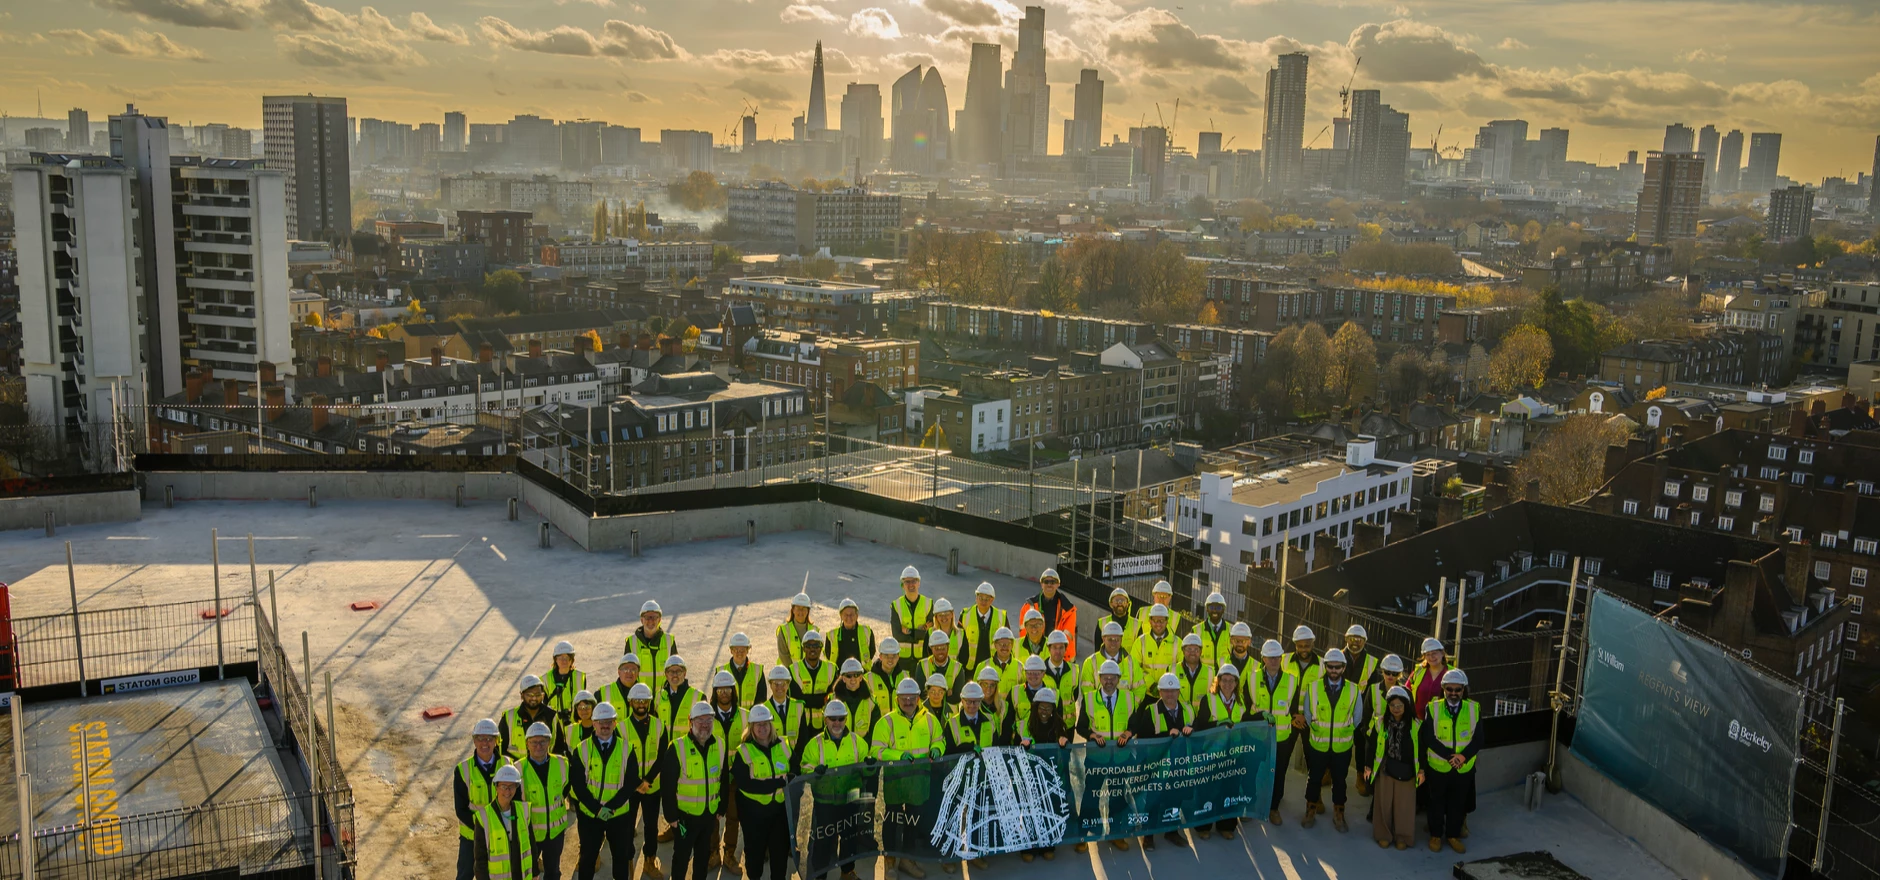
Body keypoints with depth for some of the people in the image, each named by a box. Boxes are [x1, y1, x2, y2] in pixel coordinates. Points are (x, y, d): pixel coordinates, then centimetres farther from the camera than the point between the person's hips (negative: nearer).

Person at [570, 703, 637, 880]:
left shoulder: (627, 748, -4)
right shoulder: (581, 750, -5)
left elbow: (631, 782, -6)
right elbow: (577, 784, -7)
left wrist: (611, 806, -16)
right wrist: (596, 808, -16)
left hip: (620, 814, 1)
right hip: (589, 814, 0)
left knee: (621, 856, 11)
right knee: (588, 856, 10)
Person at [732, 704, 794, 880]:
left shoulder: (784, 745, 3)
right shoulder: (743, 752, -9)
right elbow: (745, 784, -19)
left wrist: (791, 780, -15)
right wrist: (777, 783, -26)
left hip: (781, 807, 3)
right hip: (754, 809, -3)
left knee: (781, 847, 10)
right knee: (755, 848, 11)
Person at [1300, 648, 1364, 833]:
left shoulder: (1354, 690, -8)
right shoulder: (1313, 687, -9)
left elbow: (1357, 719, 4)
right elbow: (1307, 714, 2)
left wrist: (1343, 733, 8)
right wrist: (1317, 732, 5)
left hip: (1342, 748, 0)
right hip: (1317, 745, 0)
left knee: (1339, 781, 14)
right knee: (1314, 780, 13)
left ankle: (1338, 815, 30)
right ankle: (1311, 812, 30)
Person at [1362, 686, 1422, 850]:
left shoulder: (1415, 725, -7)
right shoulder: (1380, 722, -5)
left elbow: (1420, 749, -1)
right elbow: (1372, 745, 1)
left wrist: (1421, 770, -2)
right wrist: (1368, 766, 1)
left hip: (1406, 771, -1)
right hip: (1385, 769, 1)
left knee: (1404, 804, 7)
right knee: (1384, 803, 9)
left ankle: (1402, 836, 22)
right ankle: (1383, 834, 24)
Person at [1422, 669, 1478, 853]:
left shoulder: (1474, 708, -3)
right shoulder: (1433, 708, -7)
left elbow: (1478, 739, -5)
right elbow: (1429, 738, -12)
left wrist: (1463, 756, -20)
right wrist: (1450, 756, -23)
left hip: (1464, 768, 1)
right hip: (1438, 766, -1)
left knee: (1458, 803, 13)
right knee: (1437, 802, 11)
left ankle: (1453, 835, 30)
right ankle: (1436, 835, 27)